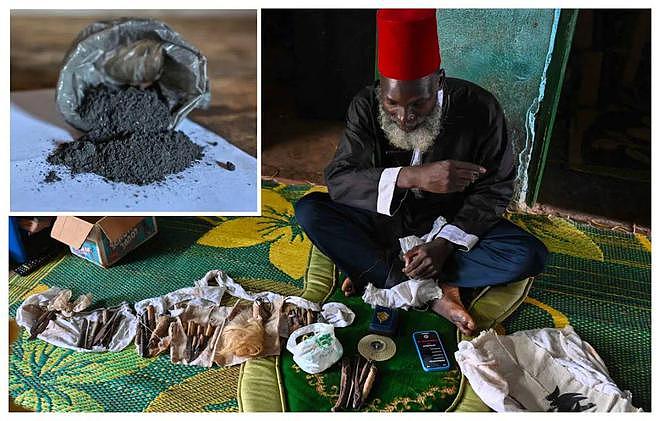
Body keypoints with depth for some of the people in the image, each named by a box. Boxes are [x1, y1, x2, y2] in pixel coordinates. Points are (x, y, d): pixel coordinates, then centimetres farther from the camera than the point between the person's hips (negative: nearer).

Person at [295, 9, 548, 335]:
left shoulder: (480, 109, -18)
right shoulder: (366, 106, -16)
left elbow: (494, 189, -11)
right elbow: (337, 179, -24)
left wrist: (445, 244, -24)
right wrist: (412, 177, -40)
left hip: (449, 225, 0)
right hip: (382, 221, 0)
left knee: (530, 256, -24)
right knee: (308, 210, -24)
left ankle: (376, 274, -22)